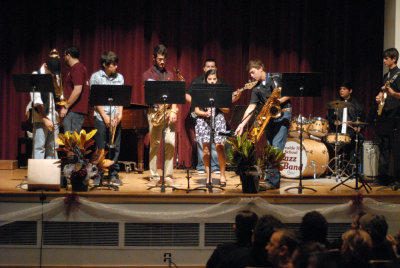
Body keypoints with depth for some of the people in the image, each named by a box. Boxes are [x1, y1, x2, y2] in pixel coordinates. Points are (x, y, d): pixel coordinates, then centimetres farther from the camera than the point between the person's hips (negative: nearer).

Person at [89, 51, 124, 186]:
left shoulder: (119, 77, 10)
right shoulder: (96, 77, 0)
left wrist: (120, 114, -4)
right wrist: (105, 116, -10)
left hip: (115, 118, 3)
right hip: (101, 117, -3)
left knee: (115, 147, 3)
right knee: (100, 148, -2)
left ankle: (113, 174, 11)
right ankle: (98, 175, 4)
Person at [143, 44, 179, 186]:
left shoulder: (169, 74, 18)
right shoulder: (148, 74, 7)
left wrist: (173, 110, -5)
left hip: (169, 112, 3)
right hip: (154, 111, -3)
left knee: (170, 143, -5)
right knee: (155, 144, -4)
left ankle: (168, 175, 2)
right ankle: (154, 176, 2)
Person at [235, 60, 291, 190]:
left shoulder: (276, 79, -2)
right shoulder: (256, 88, 11)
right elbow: (251, 107, 3)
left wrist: (280, 100, -19)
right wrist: (242, 124, -8)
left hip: (283, 114, -6)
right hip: (269, 117, 6)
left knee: (276, 148, -14)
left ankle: (271, 181, -19)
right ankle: (275, 181, 11)